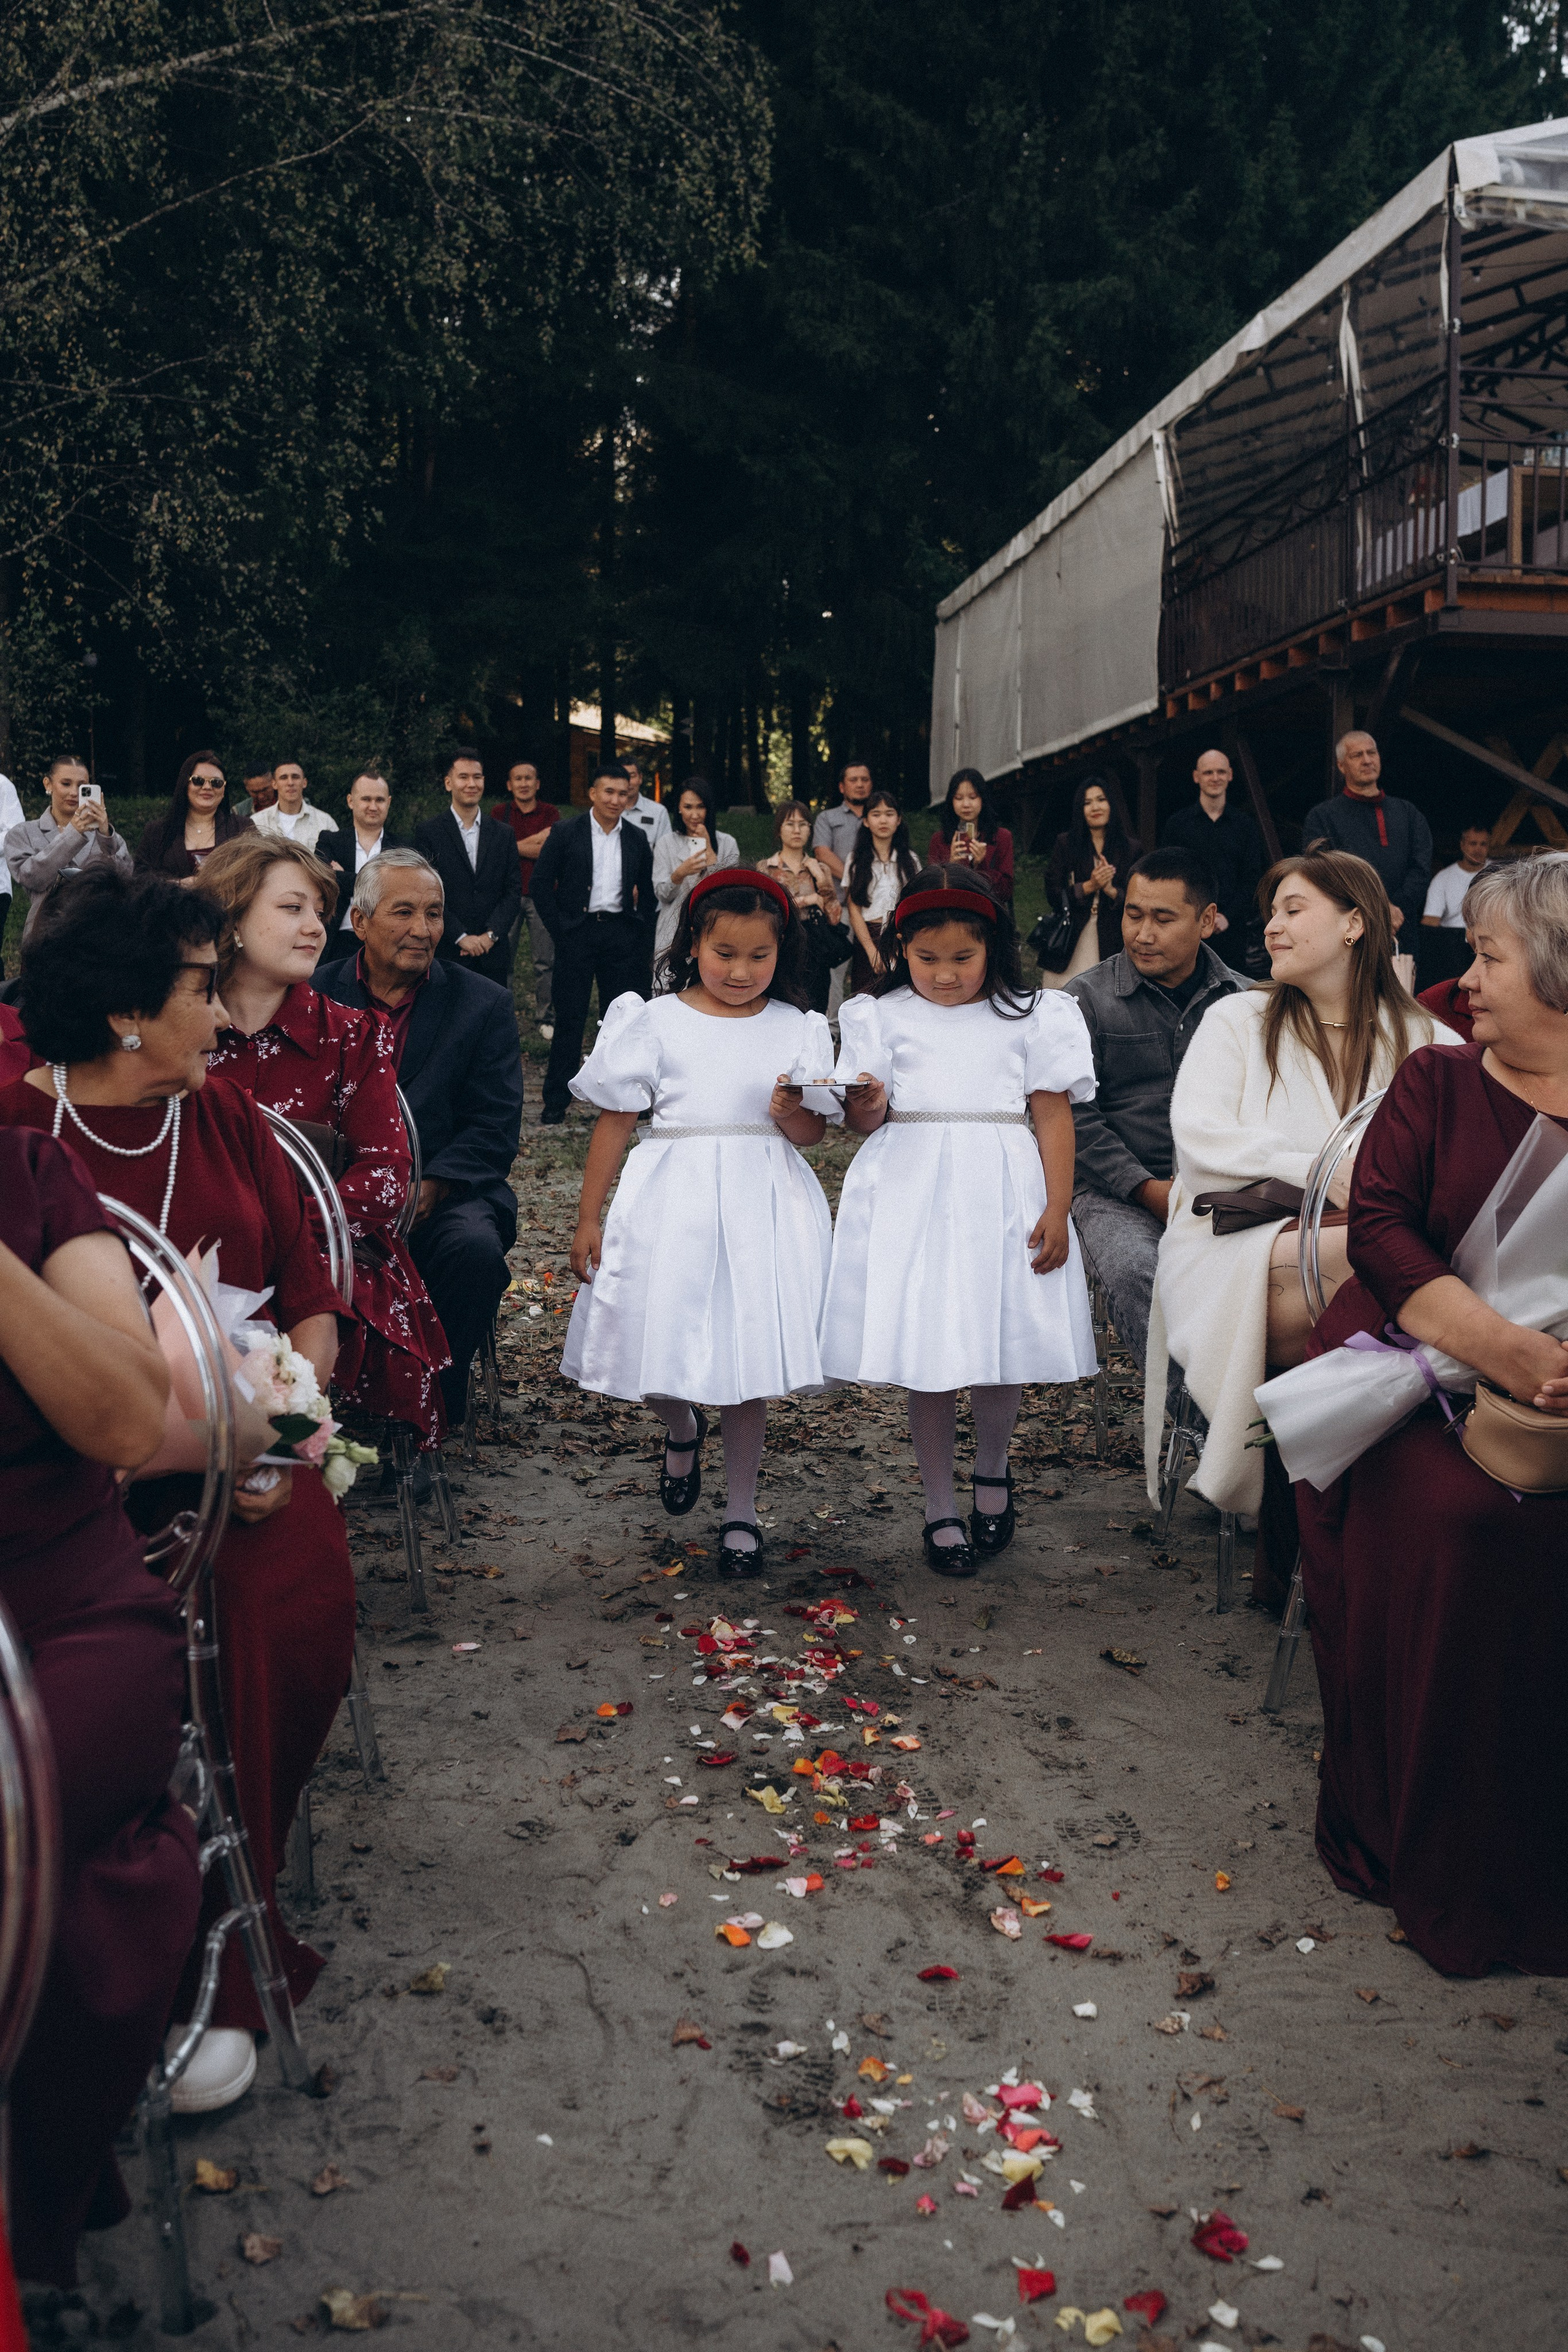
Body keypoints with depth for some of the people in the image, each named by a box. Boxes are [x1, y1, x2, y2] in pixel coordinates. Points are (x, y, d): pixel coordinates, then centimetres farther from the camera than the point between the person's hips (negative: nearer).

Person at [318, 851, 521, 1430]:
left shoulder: (483, 1004, 4)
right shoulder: (316, 995, 7)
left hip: (444, 1191, 0)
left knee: (476, 1247, -33)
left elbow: (494, 1129, -2)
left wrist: (429, 1187, -20)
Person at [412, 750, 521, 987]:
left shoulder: (502, 834, 11)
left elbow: (514, 891, 7)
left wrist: (491, 935, -7)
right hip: (446, 955, -3)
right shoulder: (428, 833, 2)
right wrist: (461, 937, -12)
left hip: (493, 954, 3)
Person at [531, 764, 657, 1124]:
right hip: (577, 933, -3)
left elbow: (648, 891, 14)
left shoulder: (636, 839, 7)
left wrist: (641, 931, 4)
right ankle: (556, 1101, 7)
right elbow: (541, 884, -2)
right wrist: (558, 929, -7)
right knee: (570, 1017, 0)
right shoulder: (566, 833, -2)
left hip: (622, 934, 3)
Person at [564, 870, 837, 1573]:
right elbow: (616, 1120, 4)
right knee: (659, 1336, 0)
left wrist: (791, 1113, -19)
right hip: (672, 1201, 0)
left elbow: (812, 1134, 5)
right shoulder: (656, 1021, 2)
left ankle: (740, 1512, 19)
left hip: (761, 1206, 0)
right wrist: (589, 1219, 4)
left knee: (747, 1359, 2)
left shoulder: (796, 1029, 5)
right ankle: (682, 1426, 38)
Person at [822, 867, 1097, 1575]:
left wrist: (1057, 1209, -4)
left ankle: (991, 1470, 32)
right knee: (925, 1353, 2)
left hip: (1002, 1197, 0)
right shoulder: (882, 1017, 7)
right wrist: (868, 1106, -20)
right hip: (911, 1195, 0)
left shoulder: (1029, 1017, 6)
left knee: (1003, 1344, 4)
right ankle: (940, 1509, 16)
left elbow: (1052, 1116, 4)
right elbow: (863, 1121, 4)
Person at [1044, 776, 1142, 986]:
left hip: (1112, 944, 0)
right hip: (1072, 944, 0)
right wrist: (1089, 886, -13)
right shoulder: (1066, 844, 7)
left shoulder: (1131, 849, 7)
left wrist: (1111, 890, -13)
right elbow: (1054, 894, 0)